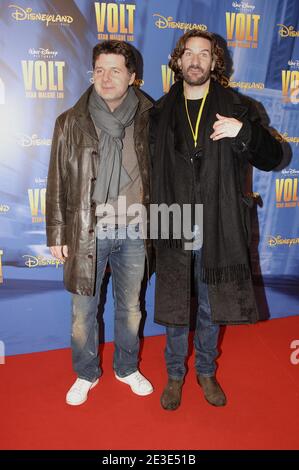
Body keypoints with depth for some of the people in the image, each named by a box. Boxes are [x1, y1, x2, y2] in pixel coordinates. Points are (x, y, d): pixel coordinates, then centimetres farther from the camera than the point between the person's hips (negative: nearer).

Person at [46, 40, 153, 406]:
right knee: (83, 310, 10)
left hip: (134, 232, 1)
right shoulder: (71, 122, -2)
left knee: (130, 307, 16)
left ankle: (127, 368, 38)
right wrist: (57, 234, -1)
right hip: (88, 231, -1)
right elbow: (58, 182, 0)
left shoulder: (148, 120, 1)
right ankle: (86, 374, 34)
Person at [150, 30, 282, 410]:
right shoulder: (161, 112, 5)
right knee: (174, 308, 12)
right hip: (173, 229, 1)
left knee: (211, 308, 14)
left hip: (217, 230, 0)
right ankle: (175, 374, 33)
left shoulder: (236, 107, 1)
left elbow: (271, 159, -1)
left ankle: (206, 371, 37)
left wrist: (244, 131, -20)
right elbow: (150, 165, 9)